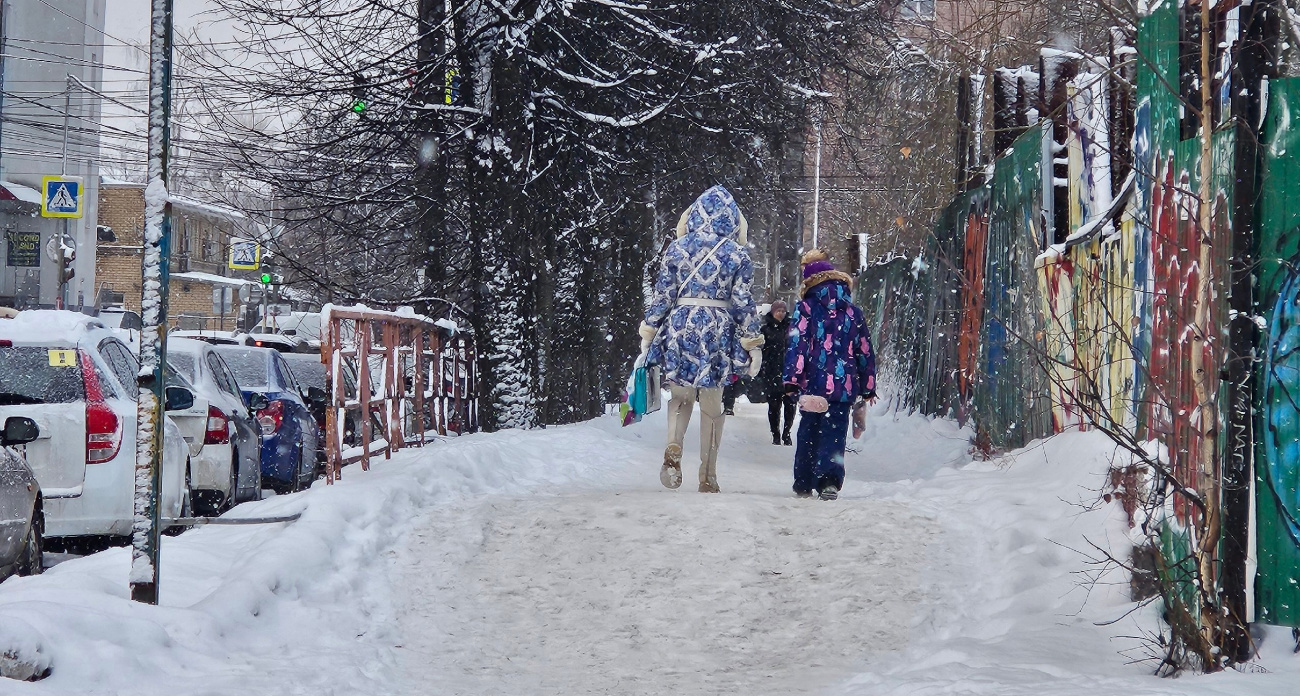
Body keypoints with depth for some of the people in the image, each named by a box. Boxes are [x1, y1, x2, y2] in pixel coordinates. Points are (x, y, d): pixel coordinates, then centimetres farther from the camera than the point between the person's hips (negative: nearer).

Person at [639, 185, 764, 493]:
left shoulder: (677, 248, 2)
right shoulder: (737, 254, 0)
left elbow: (663, 295, 3)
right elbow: (743, 303, -1)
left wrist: (648, 333, 11)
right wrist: (753, 343, 5)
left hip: (680, 327, 1)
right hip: (719, 330, -1)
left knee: (680, 395, 15)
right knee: (712, 407, 9)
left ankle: (673, 450, -13)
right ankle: (708, 477, 12)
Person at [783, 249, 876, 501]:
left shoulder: (806, 308, -1)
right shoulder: (853, 312, 10)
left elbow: (797, 345, -9)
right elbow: (865, 351, 13)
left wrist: (792, 379, -11)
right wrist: (868, 386, 19)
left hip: (814, 384, -1)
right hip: (844, 385, 1)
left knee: (808, 433, 12)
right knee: (834, 434, -1)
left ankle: (804, 484, 18)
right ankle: (829, 479, -22)